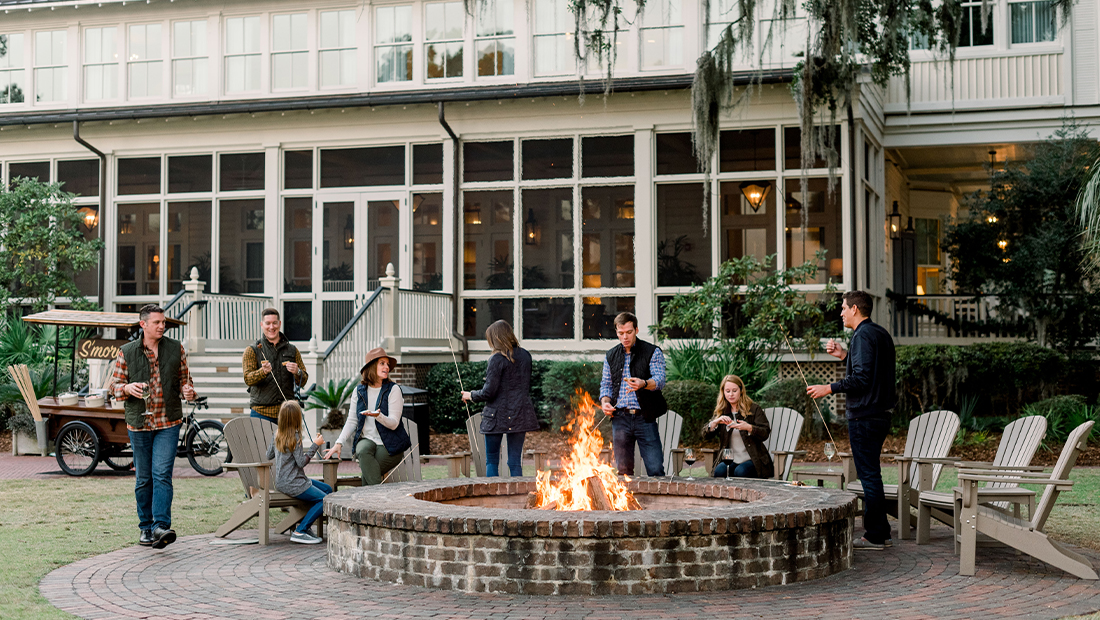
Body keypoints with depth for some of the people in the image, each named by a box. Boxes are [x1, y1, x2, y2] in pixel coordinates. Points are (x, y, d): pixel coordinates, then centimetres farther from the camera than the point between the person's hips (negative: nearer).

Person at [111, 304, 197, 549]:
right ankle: (146, 527, 19)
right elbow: (115, 386, 8)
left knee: (162, 475, -12)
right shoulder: (126, 352, 3)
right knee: (143, 479, 8)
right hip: (138, 423, 1)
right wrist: (128, 388, -14)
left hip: (168, 422, -1)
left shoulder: (176, 349, 6)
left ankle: (161, 527, -18)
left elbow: (184, 379, 14)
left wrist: (188, 390, -8)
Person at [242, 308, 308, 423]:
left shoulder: (292, 350, 13)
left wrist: (297, 372, -12)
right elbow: (248, 379, -7)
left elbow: (303, 382, 11)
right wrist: (263, 371, -27)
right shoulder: (252, 351, 6)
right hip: (261, 412, -2)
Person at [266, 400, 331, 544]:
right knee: (325, 500, -12)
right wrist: (315, 445, -13)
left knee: (327, 489, 15)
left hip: (282, 482, 9)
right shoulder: (295, 436, -18)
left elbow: (269, 455, 17)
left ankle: (304, 524, 10)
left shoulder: (277, 434, 7)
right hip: (292, 484, -9)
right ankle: (300, 531, -14)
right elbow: (301, 462, -18)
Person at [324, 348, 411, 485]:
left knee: (367, 472, -26)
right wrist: (338, 443, -3)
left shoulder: (393, 390, -4)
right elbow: (352, 421, 9)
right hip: (367, 439, 3)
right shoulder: (359, 391, 7)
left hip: (390, 445, -3)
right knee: (363, 451, -33)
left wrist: (378, 416, -32)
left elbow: (394, 423, -11)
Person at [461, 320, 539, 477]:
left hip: (498, 415, -5)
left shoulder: (497, 359, -13)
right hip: (520, 415, 5)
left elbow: (489, 392, -14)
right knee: (515, 462, 7)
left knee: (491, 461, 7)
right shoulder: (525, 356, 7)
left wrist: (471, 395, 4)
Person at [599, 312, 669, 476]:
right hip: (620, 418, 3)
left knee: (655, 469, -7)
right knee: (623, 470, 6)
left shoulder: (652, 352, 2)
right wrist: (605, 402, -1)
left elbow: (660, 380, -10)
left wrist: (643, 384, -32)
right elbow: (606, 384, 20)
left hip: (644, 418, -3)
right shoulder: (611, 356, 15)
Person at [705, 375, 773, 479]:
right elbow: (705, 433, 5)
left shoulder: (753, 409, 3)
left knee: (740, 472, -33)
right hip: (730, 460, 3)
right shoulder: (721, 411, 13)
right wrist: (716, 422, -16)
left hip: (753, 460, -2)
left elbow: (765, 433, -6)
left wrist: (748, 428, -24)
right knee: (719, 471, -29)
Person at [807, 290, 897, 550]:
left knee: (868, 474, -5)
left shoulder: (863, 335, -15)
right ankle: (880, 532, 22)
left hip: (864, 416, -10)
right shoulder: (881, 333, 16)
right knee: (871, 473, 17)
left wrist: (829, 389, -15)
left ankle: (875, 536, -1)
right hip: (880, 412, 10)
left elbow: (861, 378, -22)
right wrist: (844, 355, 20)